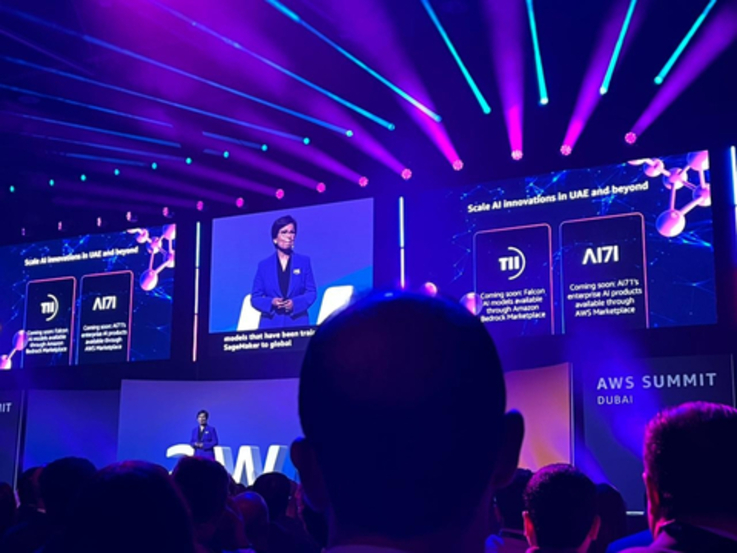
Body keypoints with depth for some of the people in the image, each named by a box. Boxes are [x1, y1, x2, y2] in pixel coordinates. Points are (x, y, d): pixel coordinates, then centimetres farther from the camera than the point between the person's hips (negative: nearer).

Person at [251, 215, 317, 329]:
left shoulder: (304, 261, 8)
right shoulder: (264, 265, 9)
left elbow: (312, 292, 6)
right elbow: (255, 297, 8)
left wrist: (295, 303, -12)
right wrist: (271, 302, -12)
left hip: (298, 323, 0)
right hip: (271, 323, 0)